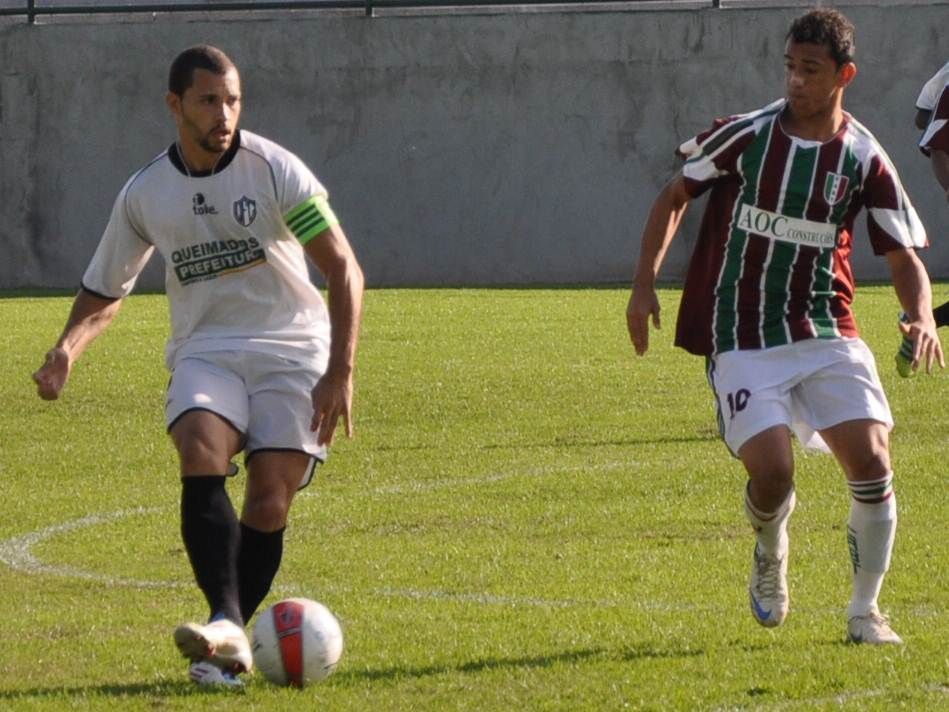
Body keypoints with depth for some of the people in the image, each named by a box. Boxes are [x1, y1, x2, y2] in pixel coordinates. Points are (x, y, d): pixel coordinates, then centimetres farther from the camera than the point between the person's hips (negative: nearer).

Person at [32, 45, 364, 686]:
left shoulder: (273, 169, -7)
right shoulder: (145, 194, 5)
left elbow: (344, 269, -7)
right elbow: (106, 292, 18)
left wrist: (341, 371, -15)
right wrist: (68, 350, -3)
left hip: (291, 348, -2)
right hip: (205, 350, 2)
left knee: (269, 500, -16)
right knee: (200, 453, -29)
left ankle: (225, 642, -1)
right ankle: (226, 626, -40)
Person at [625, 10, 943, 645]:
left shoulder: (864, 159, -2)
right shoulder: (746, 135, -6)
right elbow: (676, 195, 9)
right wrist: (646, 281, -1)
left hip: (827, 334, 2)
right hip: (743, 341, -2)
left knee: (872, 462, -14)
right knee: (772, 475, -16)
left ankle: (865, 611, 5)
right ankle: (770, 552, 22)